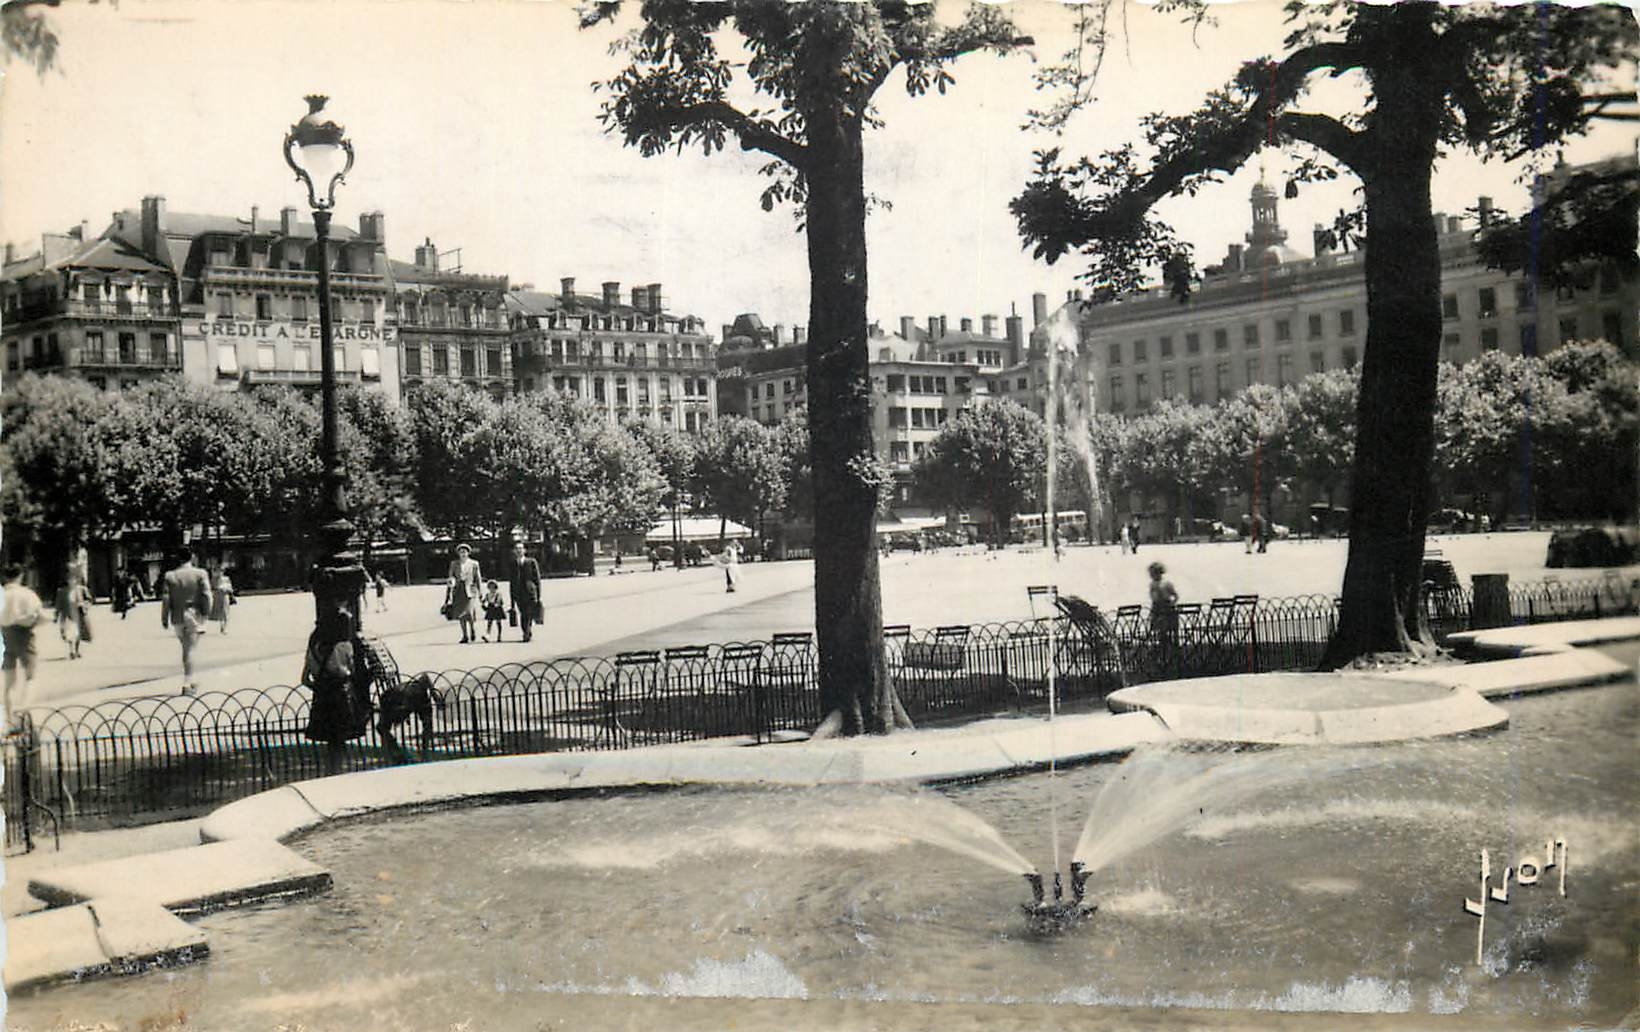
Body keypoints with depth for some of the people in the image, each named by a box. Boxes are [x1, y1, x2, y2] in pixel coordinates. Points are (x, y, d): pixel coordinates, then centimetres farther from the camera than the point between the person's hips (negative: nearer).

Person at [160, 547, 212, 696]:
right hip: (194, 616, -2)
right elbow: (206, 596, -9)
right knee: (190, 650, -2)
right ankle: (187, 684, -6)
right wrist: (206, 614, 0)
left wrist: (164, 618, 6)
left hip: (177, 618, 2)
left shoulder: (169, 576, 0)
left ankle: (190, 681, 24)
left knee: (186, 649, 18)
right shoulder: (200, 574, -5)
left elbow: (165, 599, -1)